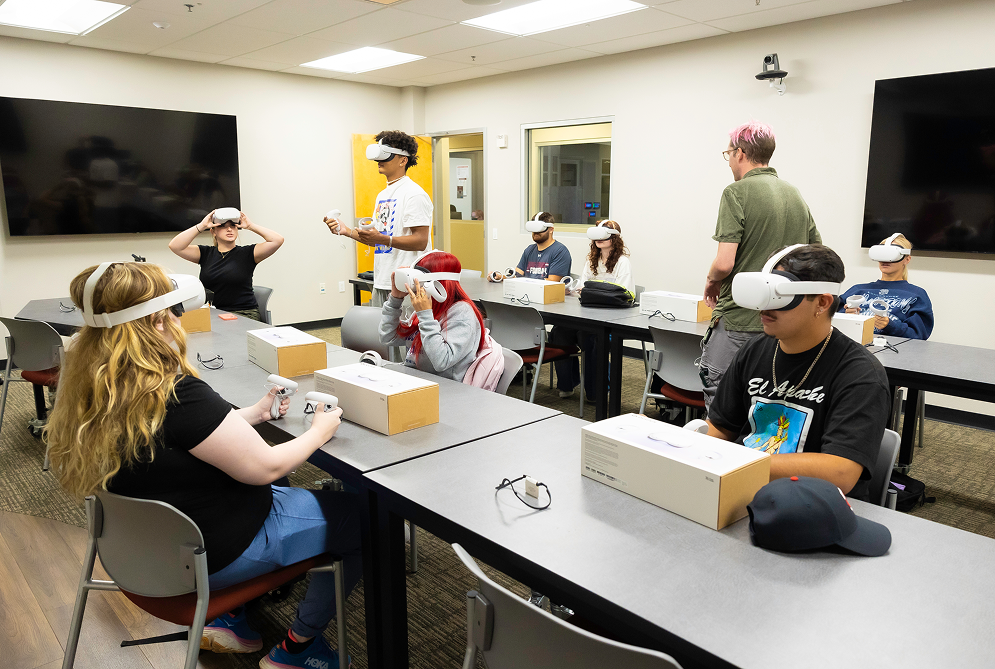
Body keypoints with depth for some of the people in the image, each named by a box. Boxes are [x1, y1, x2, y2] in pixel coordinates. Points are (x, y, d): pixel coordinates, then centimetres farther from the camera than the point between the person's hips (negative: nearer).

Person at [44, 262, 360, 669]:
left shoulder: (91, 391, -5)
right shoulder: (176, 395, -32)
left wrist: (252, 414, 11)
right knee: (361, 515, 5)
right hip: (212, 556, -9)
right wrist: (319, 432, -7)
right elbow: (265, 467, -23)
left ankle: (229, 615, 24)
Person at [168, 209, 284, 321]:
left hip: (245, 314, -3)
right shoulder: (206, 254, 13)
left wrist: (250, 226, -3)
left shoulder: (247, 253, 4)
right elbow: (175, 246, 1)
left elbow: (277, 240, -7)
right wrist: (201, 226, -2)